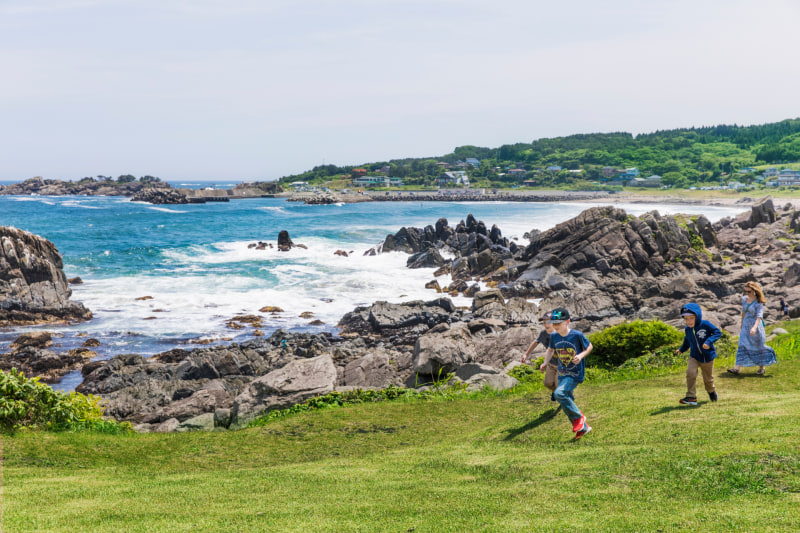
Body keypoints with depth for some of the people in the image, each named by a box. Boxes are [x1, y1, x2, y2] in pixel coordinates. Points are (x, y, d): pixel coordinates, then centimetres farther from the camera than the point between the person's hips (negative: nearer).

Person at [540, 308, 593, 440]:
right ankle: (583, 427, 31)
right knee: (567, 403, 13)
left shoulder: (577, 335, -17)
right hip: (562, 374, 7)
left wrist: (581, 355, -19)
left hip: (575, 374, -7)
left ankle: (579, 417, -9)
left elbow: (589, 346, -2)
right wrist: (545, 362, 0)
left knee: (559, 393, -27)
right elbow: (550, 350, 15)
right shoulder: (554, 336, -3)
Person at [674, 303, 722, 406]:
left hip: (707, 357, -3)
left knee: (708, 378, 12)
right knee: (690, 372, -22)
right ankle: (691, 397, -16)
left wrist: (709, 341, -30)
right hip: (694, 356, 3)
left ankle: (711, 391, 47)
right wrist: (681, 349, 14)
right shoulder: (687, 330, -1)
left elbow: (717, 332, -18)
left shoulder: (705, 324, -17)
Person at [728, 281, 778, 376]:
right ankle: (737, 368, -8)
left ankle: (762, 367, 21)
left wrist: (754, 327, -37)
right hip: (746, 326, 5)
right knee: (742, 346, -2)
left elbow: (759, 316, -23)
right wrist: (742, 324, 26)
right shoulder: (744, 299, 4)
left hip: (755, 325, -5)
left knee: (758, 346, 6)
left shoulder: (758, 302, -15)